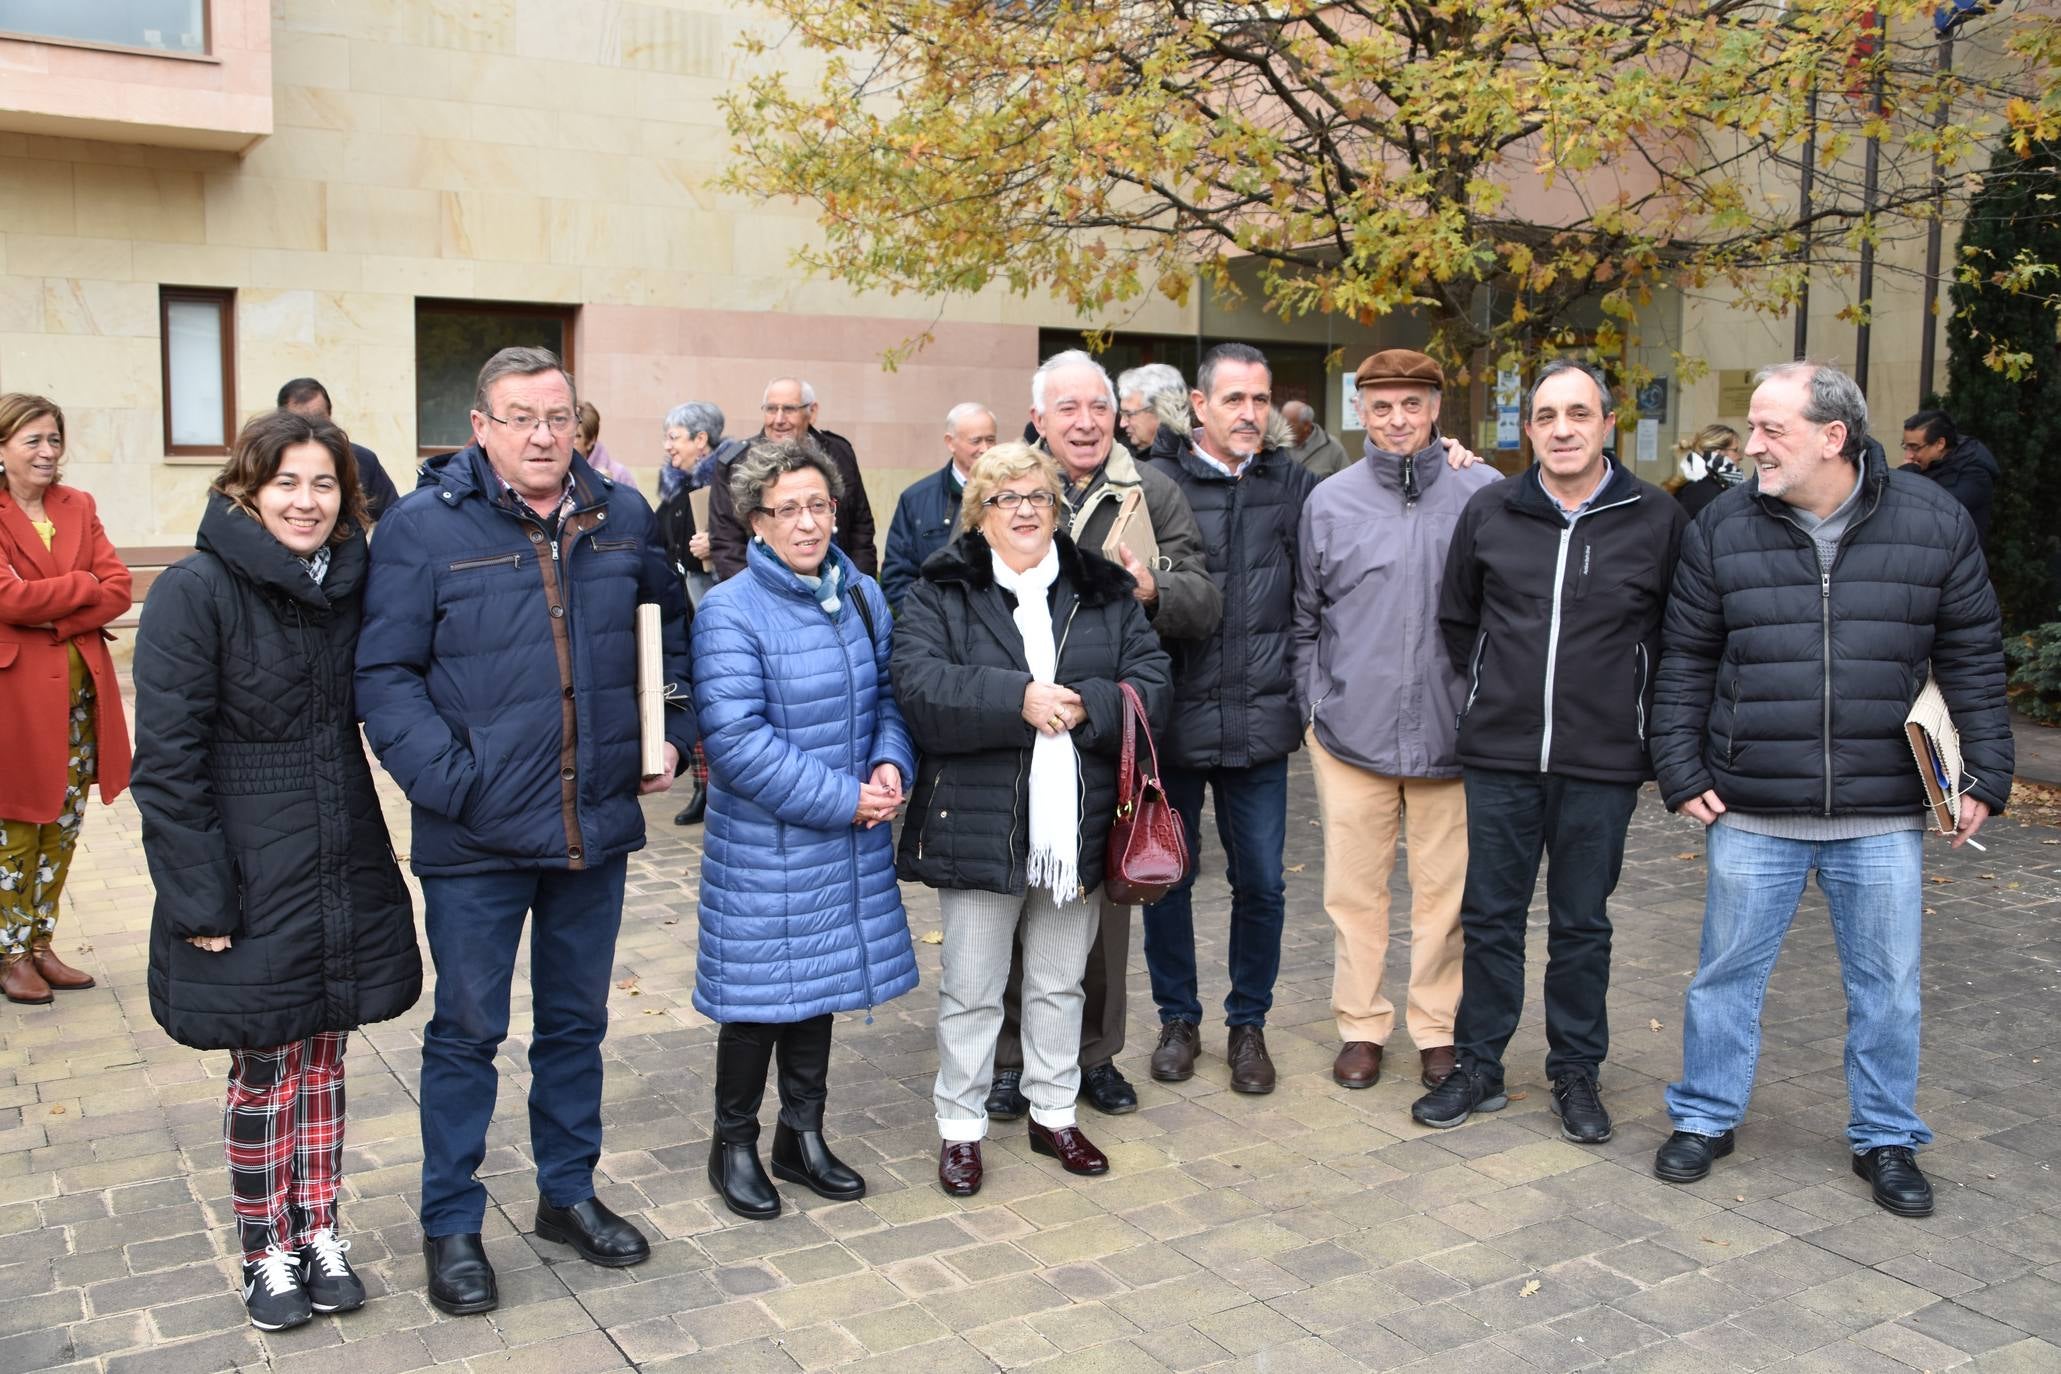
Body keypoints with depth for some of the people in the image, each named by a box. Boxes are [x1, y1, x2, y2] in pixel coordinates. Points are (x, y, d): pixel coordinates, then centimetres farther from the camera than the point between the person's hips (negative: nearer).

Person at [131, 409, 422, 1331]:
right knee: (265, 1067, 7)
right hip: (251, 875, -5)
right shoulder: (197, 591, -12)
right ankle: (268, 1253, 24)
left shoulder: (349, 586, 4)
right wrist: (198, 899, -16)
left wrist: (367, 842, 5)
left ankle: (319, 1234, 28)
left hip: (345, 870, 5)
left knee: (323, 1056, 13)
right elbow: (165, 759, -14)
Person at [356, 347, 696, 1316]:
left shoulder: (622, 518, 4)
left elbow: (671, 629, 18)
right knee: (467, 1031, 9)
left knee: (577, 1020, 18)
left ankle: (568, 1193, 36)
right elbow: (384, 674, -10)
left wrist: (671, 729, 6)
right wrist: (449, 780, -19)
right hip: (476, 837, -4)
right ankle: (451, 1224, 26)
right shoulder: (424, 526, -9)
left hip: (596, 826, 4)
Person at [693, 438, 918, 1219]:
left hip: (848, 842, 6)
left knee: (821, 983, 16)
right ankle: (734, 1144, 26)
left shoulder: (863, 597, 5)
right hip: (762, 847, -6)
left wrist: (890, 766, -9)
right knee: (760, 993, 5)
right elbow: (735, 739, -20)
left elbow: (889, 696, 12)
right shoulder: (730, 612, -15)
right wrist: (841, 799, -20)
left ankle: (802, 1136, 33)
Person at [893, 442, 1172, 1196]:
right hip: (978, 823, -3)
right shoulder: (942, 594, -1)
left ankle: (1054, 1112, 33)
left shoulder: (1105, 592, 8)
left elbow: (1150, 685, 0)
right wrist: (1017, 700, -24)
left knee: (1060, 982, 17)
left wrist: (1085, 707, -17)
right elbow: (918, 684, -17)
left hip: (1075, 824, 3)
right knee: (971, 987, 8)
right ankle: (960, 1126, 23)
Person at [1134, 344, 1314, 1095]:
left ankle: (1248, 1024, 27)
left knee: (1261, 883, 8)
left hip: (1258, 719, 2)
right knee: (1167, 877, 11)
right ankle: (1178, 1018, 30)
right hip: (1173, 717, -1)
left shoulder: (1293, 485, 5)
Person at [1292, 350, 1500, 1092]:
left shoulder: (1485, 494, -3)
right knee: (1353, 890, 10)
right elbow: (1305, 619, 9)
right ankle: (1361, 1025, 25)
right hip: (1351, 731, 1)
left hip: (1451, 731, -1)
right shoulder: (1330, 501, 3)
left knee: (1445, 890, 9)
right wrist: (1315, 703, 5)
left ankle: (1439, 1029, 25)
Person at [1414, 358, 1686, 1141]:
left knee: (1582, 924, 11)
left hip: (1601, 762, -1)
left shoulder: (1657, 520, -2)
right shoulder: (1489, 511, 3)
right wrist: (1492, 691, 11)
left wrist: (1634, 713, 3)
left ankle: (1576, 1073, 25)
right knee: (1490, 916, 10)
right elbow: (1455, 620, 15)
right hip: (1499, 755, 2)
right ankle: (1479, 1067, 22)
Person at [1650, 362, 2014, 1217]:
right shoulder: (1722, 529, -2)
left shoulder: (1934, 522, -2)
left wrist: (1985, 777, 1)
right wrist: (1680, 771, 0)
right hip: (1751, 814, 0)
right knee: (1727, 976, 10)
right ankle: (1705, 1118, 28)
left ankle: (1886, 1139, 30)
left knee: (1888, 988, 11)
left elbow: (1973, 660, 4)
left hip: (1884, 818, 0)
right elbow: (1685, 662, 4)